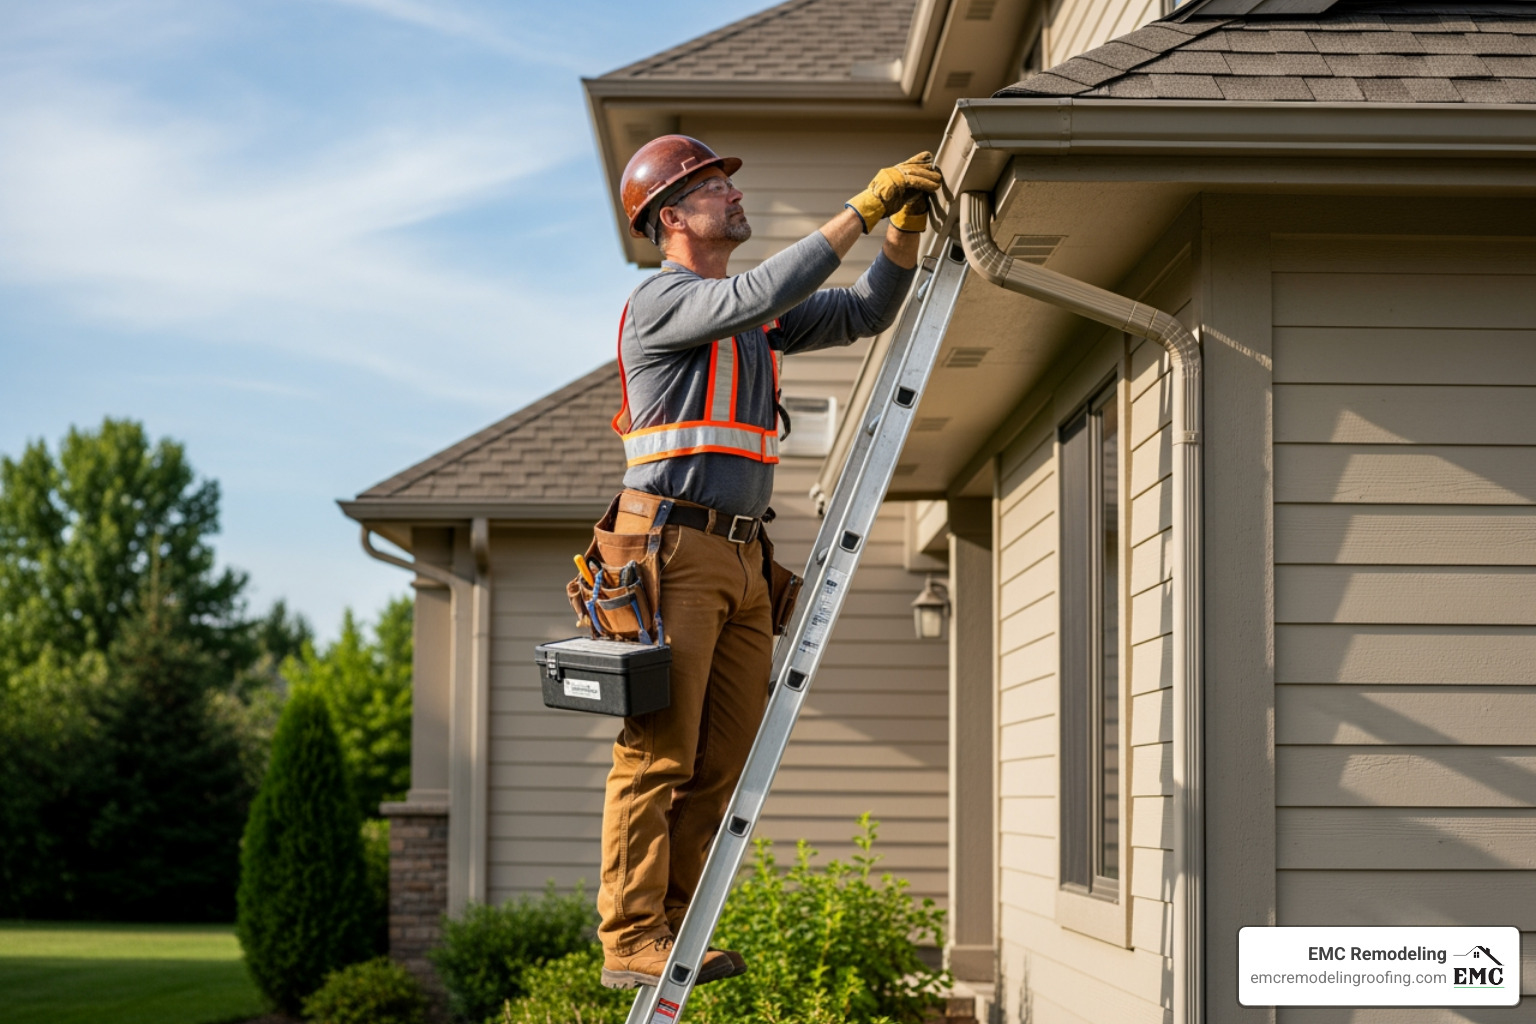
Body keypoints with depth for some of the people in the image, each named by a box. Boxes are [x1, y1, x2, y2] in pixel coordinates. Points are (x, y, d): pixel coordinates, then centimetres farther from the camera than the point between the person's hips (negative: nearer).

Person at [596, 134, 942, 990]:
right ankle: (631, 943, -7)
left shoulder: (753, 316, 21)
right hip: (673, 547, -8)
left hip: (741, 557, 8)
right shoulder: (662, 299, -4)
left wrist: (907, 231, 6)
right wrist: (861, 210, -18)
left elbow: (864, 314, 22)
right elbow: (760, 295, -21)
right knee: (659, 752, -9)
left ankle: (674, 931, 10)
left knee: (724, 760, 6)